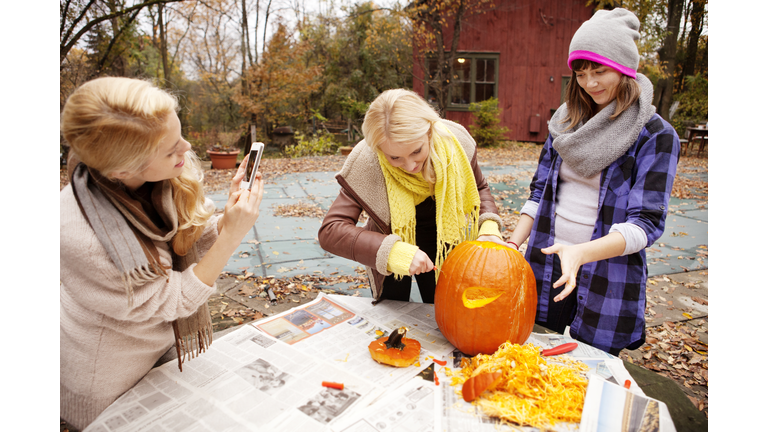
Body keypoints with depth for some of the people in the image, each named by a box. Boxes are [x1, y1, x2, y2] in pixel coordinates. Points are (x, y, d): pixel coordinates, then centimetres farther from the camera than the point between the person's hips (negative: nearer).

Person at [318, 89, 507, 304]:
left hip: (439, 244, 2)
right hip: (388, 241, -1)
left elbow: (479, 188, -4)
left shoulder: (455, 142, -25)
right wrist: (390, 251, -49)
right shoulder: (365, 162, -32)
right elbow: (330, 231, -37)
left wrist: (489, 226, -24)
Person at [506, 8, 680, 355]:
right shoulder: (566, 122, 6)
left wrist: (581, 253, -31)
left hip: (607, 278, -3)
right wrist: (512, 244, -2)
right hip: (547, 265, 4)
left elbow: (647, 222, -15)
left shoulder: (656, 136, -7)